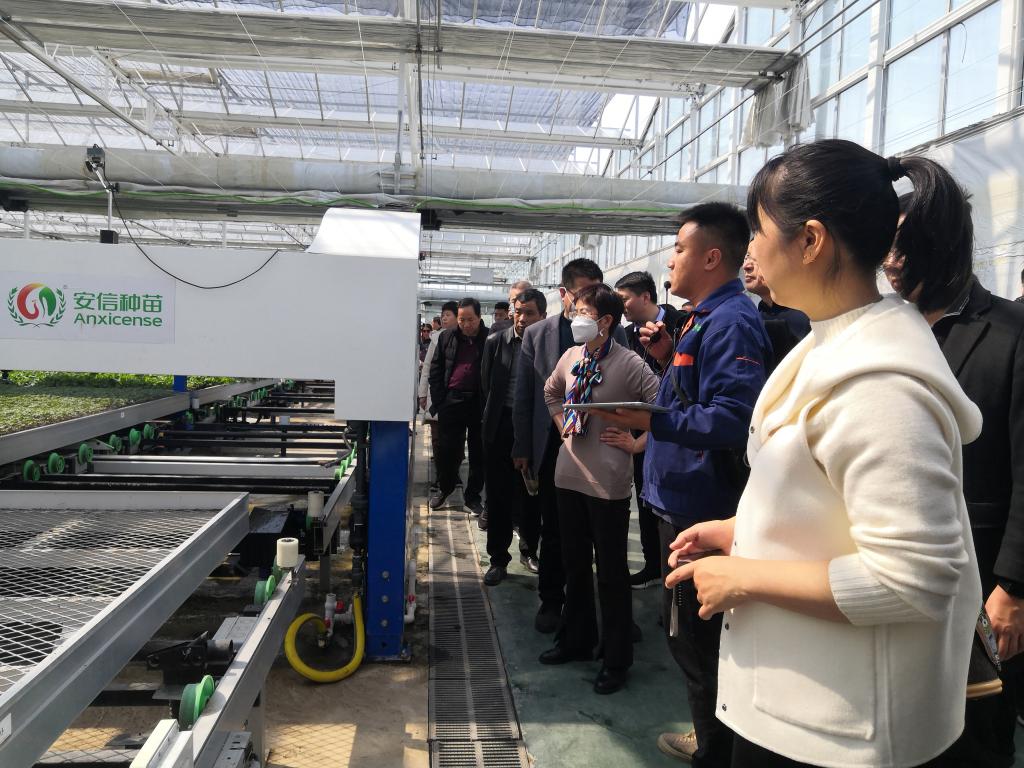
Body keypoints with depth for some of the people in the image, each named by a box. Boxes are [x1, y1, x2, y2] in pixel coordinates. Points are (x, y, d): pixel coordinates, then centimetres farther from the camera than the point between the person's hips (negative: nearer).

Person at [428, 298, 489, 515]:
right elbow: (435, 369, 9)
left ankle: (473, 496, 19)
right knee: (446, 448, 6)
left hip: (480, 402, -2)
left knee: (478, 452, 6)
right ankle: (444, 488, 27)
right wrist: (438, 400, 2)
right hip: (452, 401, 2)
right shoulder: (447, 337, 8)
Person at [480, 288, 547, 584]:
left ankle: (529, 550, 31)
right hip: (501, 427, 1)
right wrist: (492, 419, 8)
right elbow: (486, 385, 8)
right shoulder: (495, 342, 0)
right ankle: (498, 558, 17)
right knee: (498, 494, 5)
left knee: (531, 494, 12)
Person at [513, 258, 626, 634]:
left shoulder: (613, 333, 1)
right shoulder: (537, 334, 2)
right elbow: (523, 395, 5)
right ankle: (551, 600, 26)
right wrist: (522, 447, 4)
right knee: (553, 529, 11)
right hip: (553, 445, 1)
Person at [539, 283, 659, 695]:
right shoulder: (572, 356, 4)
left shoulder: (629, 363, -15)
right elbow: (551, 392, 23)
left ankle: (616, 659, 23)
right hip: (570, 472, 6)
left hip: (609, 480, -6)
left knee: (611, 570, 6)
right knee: (574, 564, 19)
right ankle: (576, 639, 38)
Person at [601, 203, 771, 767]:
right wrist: (667, 358, 5)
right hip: (682, 500, 11)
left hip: (700, 508, -11)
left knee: (697, 641, 4)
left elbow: (732, 417, -28)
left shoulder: (731, 323, -18)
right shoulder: (704, 319, 14)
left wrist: (653, 420, -33)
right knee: (683, 629, 23)